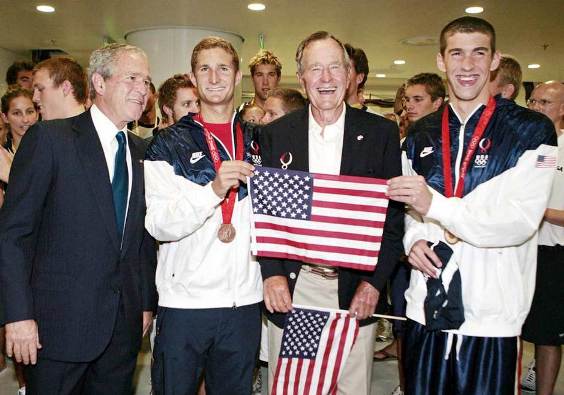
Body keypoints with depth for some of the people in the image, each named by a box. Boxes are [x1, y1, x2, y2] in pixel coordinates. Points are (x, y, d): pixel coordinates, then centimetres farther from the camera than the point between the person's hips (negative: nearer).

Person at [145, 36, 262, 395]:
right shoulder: (169, 144, 0)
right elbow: (159, 225, -11)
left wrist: (243, 230, -3)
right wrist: (214, 190, -25)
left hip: (244, 299, 3)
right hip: (184, 299, -2)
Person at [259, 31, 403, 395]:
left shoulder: (381, 133, 1)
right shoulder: (275, 135, 3)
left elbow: (394, 213, 0)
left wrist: (374, 282, -9)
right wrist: (272, 274, -9)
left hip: (355, 293, 0)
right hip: (290, 288, 1)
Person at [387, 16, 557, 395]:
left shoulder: (532, 130, -4)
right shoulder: (420, 136, 9)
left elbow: (520, 222, -14)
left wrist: (434, 204, -24)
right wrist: (413, 240, -6)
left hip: (494, 317, -3)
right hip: (426, 308, 4)